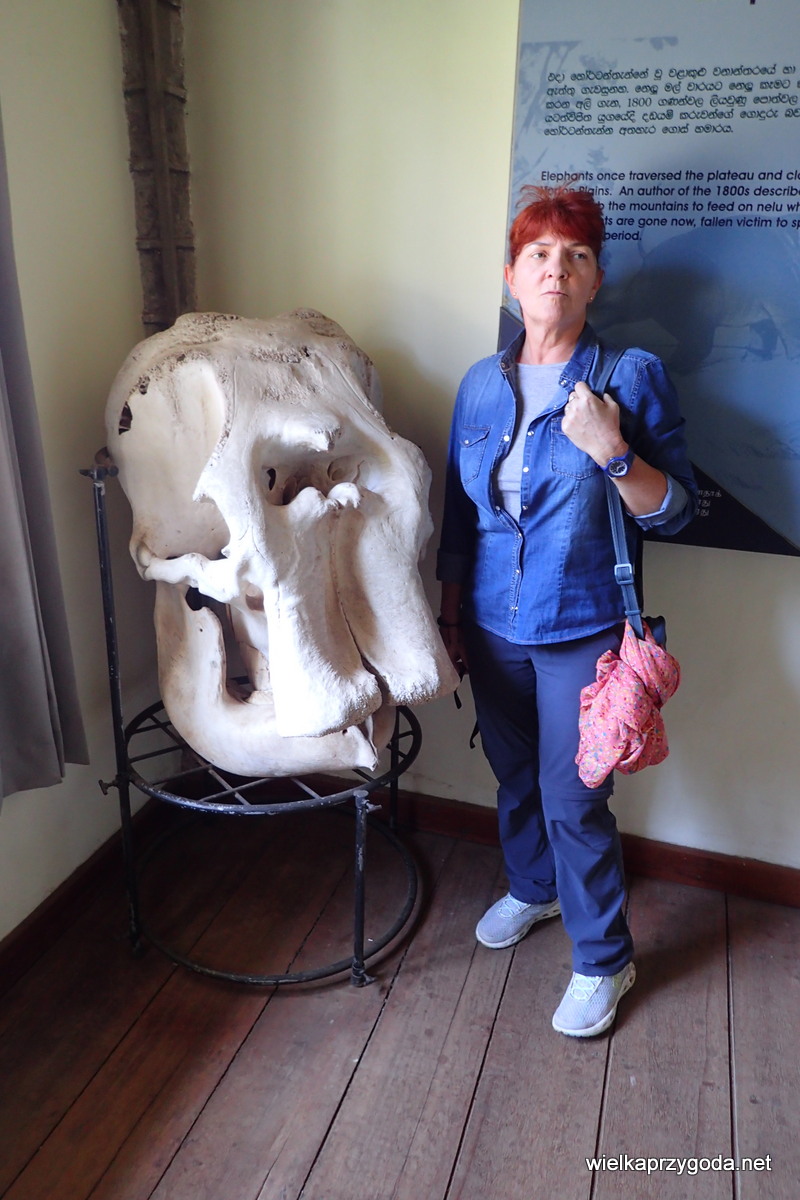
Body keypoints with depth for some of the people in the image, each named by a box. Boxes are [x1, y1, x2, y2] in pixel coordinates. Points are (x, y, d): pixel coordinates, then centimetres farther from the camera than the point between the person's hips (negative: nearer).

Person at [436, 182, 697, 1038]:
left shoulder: (632, 377, -9)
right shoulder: (482, 384, 3)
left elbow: (673, 513, -9)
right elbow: (459, 511, 9)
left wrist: (612, 452, -26)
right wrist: (450, 614, 11)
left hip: (581, 630, -4)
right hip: (493, 625, 4)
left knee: (573, 797, 3)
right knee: (515, 774, 20)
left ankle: (602, 960, 27)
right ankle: (530, 888, 48)